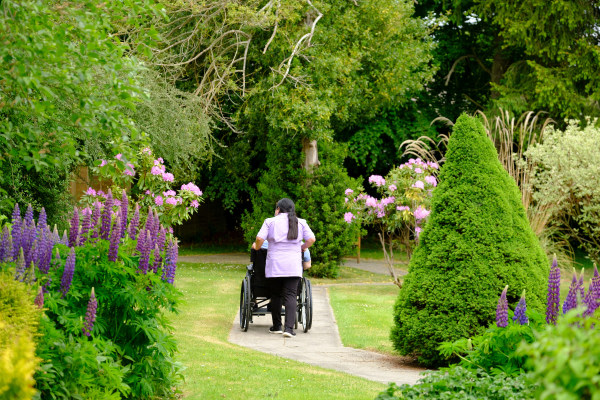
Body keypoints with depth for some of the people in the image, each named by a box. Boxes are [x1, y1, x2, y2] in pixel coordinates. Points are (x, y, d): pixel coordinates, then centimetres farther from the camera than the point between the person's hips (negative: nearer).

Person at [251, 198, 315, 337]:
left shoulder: (270, 222, 3)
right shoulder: (301, 223, 8)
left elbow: (260, 238, -7)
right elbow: (311, 239, 1)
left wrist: (257, 246, 13)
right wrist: (302, 248, 19)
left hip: (274, 265, -1)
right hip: (293, 266, 1)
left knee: (276, 295, 10)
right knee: (290, 295, -2)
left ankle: (276, 326, 16)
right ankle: (289, 328, -14)